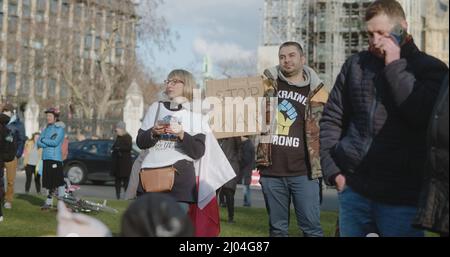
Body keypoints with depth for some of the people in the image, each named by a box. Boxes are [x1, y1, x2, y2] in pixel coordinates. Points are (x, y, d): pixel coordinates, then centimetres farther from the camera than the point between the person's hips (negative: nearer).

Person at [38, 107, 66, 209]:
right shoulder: (46, 129, 17)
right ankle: (49, 202, 17)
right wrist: (49, 142, -9)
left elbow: (55, 142, -16)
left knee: (58, 181, -8)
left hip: (55, 158, -6)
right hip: (46, 158, 6)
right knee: (49, 182, 10)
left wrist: (44, 140, -3)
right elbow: (39, 143, 8)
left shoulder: (60, 129, -3)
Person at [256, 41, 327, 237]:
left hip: (303, 172, -2)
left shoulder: (316, 90, 4)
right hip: (271, 171, 2)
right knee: (277, 228, 12)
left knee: (311, 227, -2)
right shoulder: (267, 84, 6)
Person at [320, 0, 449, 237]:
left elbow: (424, 115, -17)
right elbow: (332, 119, 12)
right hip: (353, 189, 3)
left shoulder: (430, 68, 1)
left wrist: (394, 66, -10)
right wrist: (332, 168, 2)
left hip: (402, 197, -3)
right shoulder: (355, 65, 10)